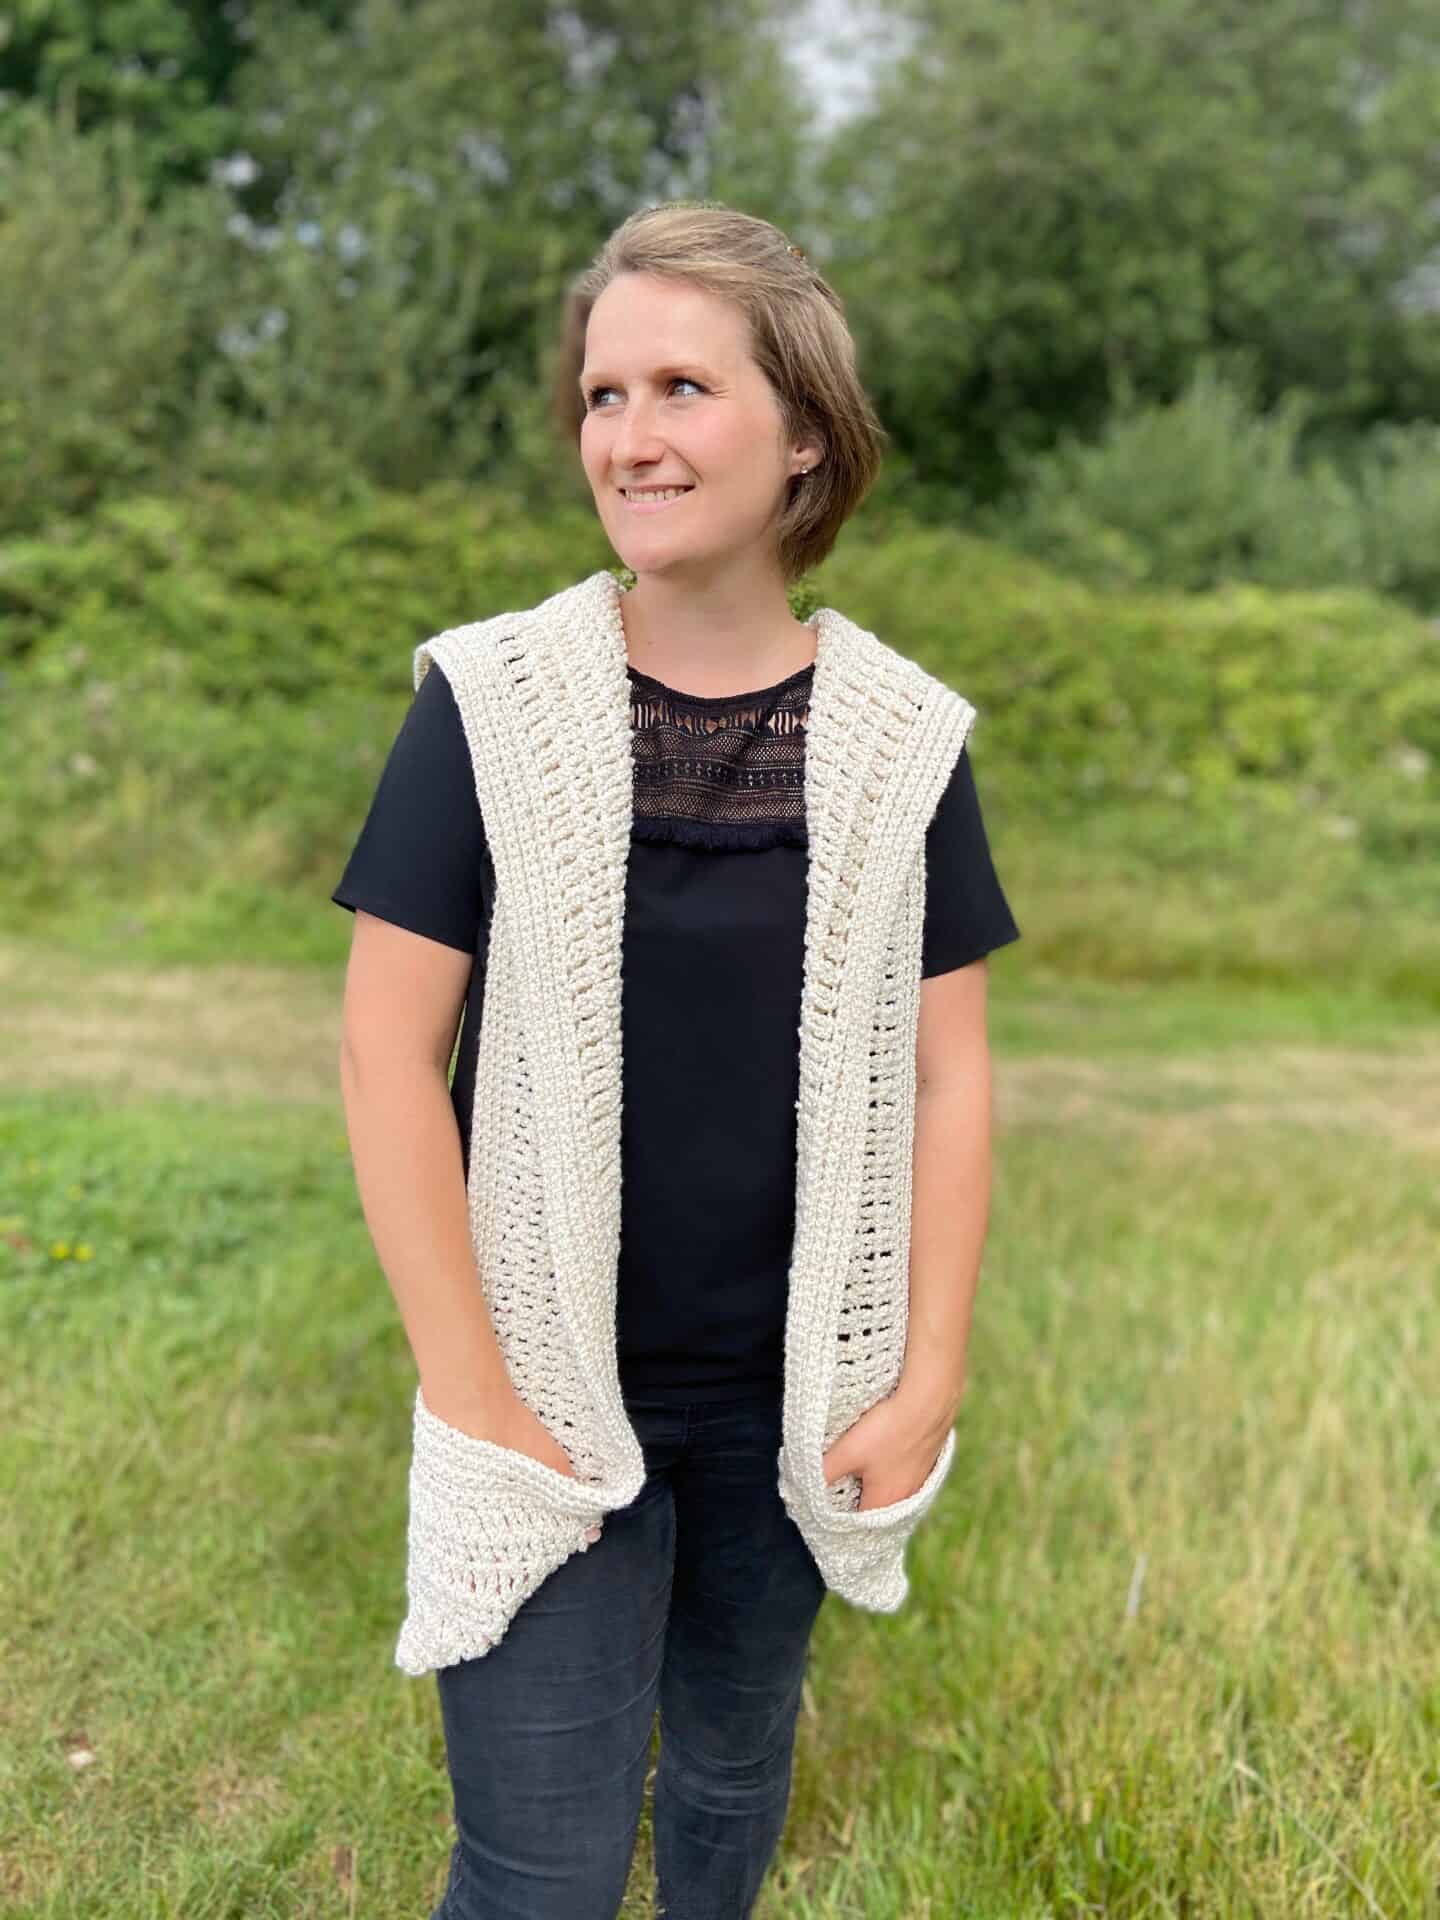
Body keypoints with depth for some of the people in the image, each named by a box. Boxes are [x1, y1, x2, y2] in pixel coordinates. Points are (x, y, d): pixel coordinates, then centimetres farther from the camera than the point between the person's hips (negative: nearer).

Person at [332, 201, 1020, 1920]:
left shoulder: (901, 735, -5)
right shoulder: (492, 702, -10)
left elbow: (948, 1077, 0)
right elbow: (389, 1052, -10)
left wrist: (931, 1378, -3)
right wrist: (471, 1392, -12)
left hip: (791, 1400, 3)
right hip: (548, 1386, -2)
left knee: (736, 1770, 22)